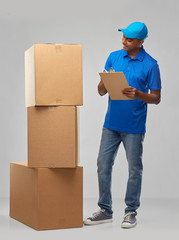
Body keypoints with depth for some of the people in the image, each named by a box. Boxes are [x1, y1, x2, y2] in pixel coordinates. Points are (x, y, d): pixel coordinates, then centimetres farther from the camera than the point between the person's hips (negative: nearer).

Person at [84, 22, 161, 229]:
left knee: (134, 170, 5)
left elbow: (156, 98, -4)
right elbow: (101, 92, 7)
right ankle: (105, 210, 17)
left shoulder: (150, 65, -6)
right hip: (111, 124, 4)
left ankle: (131, 212, 18)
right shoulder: (114, 57, 5)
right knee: (103, 165, 6)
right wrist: (105, 82, -16)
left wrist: (138, 94, -23)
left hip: (134, 127, -4)